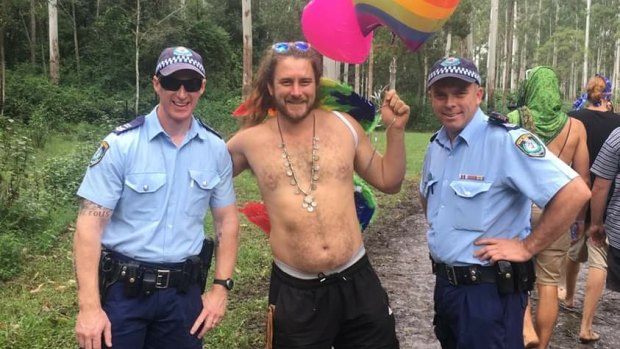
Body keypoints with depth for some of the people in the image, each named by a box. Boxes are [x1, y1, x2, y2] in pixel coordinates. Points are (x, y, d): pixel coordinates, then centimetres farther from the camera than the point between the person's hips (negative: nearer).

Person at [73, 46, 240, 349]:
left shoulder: (216, 149, 0)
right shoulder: (121, 144, -11)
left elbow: (226, 221, 8)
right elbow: (90, 224, -11)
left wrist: (221, 287, 1)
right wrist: (89, 307, -17)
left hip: (184, 292, 3)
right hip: (123, 289, -2)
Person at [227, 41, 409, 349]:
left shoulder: (345, 126, -1)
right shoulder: (250, 141, -4)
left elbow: (388, 181, 11)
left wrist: (395, 129, -1)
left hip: (357, 281, 1)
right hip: (294, 291, -1)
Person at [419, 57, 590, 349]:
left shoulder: (505, 140, -19)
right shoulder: (436, 146, 6)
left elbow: (575, 192, -26)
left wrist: (526, 247, -19)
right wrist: (439, 230, 10)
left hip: (489, 290, -8)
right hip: (444, 281, 8)